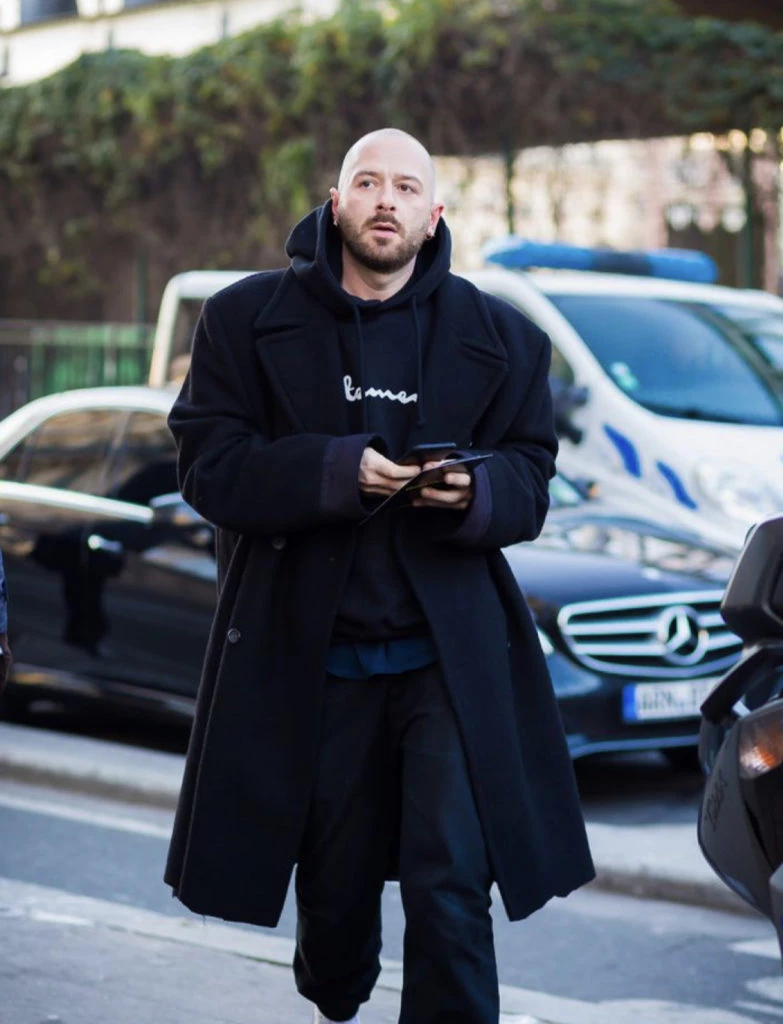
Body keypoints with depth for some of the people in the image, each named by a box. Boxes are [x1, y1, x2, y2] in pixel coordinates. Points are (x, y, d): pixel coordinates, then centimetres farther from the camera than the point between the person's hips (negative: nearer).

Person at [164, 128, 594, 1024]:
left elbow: (529, 486, 4)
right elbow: (207, 466, -6)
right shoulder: (249, 318, 2)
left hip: (450, 655, 0)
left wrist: (474, 491, -20)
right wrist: (334, 471, -21)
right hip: (307, 657, 1)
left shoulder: (499, 337, 5)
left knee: (450, 890, -11)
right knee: (333, 883, 14)